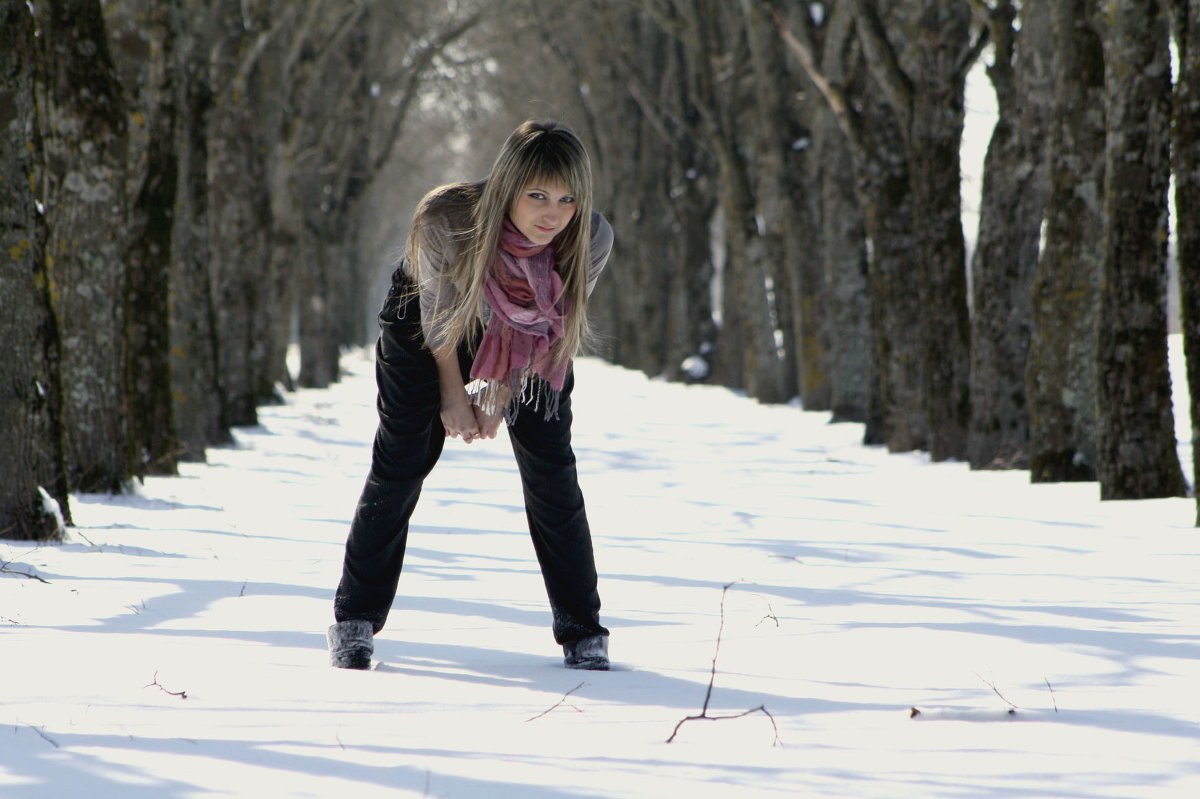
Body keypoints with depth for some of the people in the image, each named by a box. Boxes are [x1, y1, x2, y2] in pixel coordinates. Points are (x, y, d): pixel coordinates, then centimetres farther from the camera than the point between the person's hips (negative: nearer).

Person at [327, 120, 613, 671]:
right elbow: (439, 310, -20)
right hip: (430, 319, -2)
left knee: (551, 470, -6)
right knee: (401, 461, -5)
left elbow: (556, 320, -14)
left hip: (528, 346, 2)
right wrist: (452, 394, -9)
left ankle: (581, 631, 5)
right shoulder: (445, 220, -40)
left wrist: (501, 390, -9)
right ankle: (355, 621, 7)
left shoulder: (592, 239, -34)